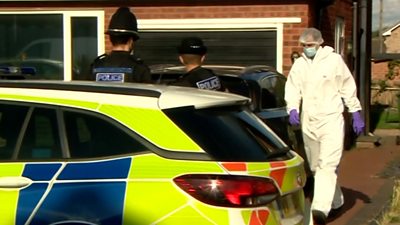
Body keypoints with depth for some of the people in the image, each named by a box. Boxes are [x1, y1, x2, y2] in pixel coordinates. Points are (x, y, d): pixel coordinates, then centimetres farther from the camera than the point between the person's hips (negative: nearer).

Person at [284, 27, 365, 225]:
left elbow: (348, 89, 3)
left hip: (331, 120, -5)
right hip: (308, 122, 5)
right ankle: (335, 201, 28)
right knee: (316, 166, 12)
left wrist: (356, 115, 3)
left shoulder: (334, 60, -3)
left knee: (328, 164, -15)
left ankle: (321, 208, -23)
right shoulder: (299, 65, 8)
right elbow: (292, 89, 4)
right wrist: (292, 109, -15)